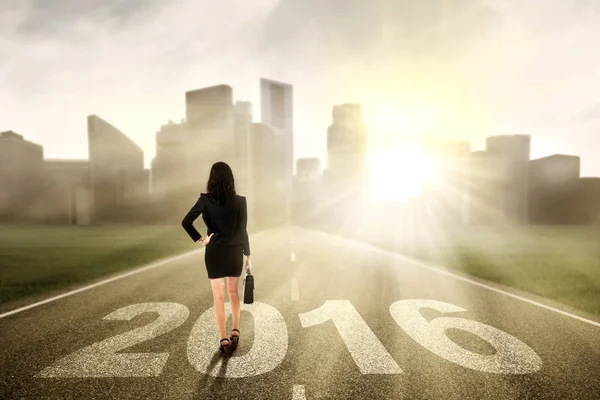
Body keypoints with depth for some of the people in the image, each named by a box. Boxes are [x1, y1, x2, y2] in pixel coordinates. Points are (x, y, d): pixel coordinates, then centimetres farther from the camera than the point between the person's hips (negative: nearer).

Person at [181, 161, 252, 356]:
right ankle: (236, 331, 25)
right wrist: (247, 254, 4)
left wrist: (200, 239, -4)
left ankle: (224, 339, 9)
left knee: (218, 296, 7)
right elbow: (242, 231, -6)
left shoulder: (205, 200, -9)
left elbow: (186, 222, -15)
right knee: (233, 291, 21)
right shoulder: (240, 201, -9)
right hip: (235, 252, 1)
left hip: (214, 252, -1)